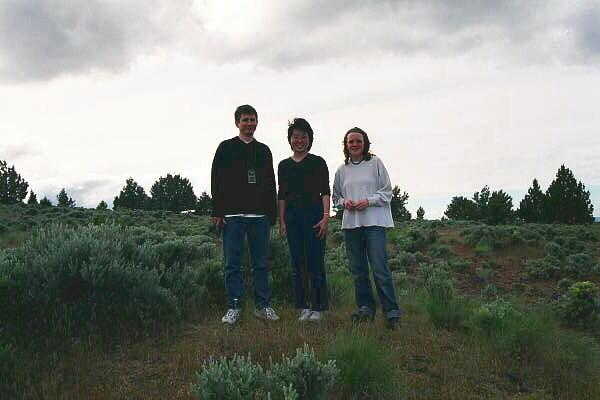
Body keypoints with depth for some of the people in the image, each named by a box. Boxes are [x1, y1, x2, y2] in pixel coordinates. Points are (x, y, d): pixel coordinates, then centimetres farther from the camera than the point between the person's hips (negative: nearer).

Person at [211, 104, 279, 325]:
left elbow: (271, 184, 18)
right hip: (232, 215, -2)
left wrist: (272, 213, 11)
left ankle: (263, 305, 15)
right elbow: (217, 181, 1)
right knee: (232, 263, 0)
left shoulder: (264, 150, 17)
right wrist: (217, 212, -7)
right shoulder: (226, 148, 7)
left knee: (261, 263, 6)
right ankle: (234, 307, 9)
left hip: (260, 215, 3)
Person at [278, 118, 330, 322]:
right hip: (292, 216, 4)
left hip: (313, 213, -4)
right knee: (297, 264, 5)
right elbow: (282, 195, 13)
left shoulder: (318, 162, 4)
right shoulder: (284, 165, 14)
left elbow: (325, 192, -1)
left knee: (315, 262, -4)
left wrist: (326, 217, -10)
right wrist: (281, 221, 7)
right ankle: (303, 307, 12)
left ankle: (318, 307, 5)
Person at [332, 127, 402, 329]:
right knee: (358, 269, 8)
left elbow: (387, 192, 2)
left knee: (380, 268, -10)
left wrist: (368, 201, -13)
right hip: (351, 223, 4)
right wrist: (344, 202, -2)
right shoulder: (342, 170, 13)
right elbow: (336, 197, 20)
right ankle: (365, 308, 20)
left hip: (374, 221, -4)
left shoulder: (375, 163, 3)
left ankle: (392, 311, -3)